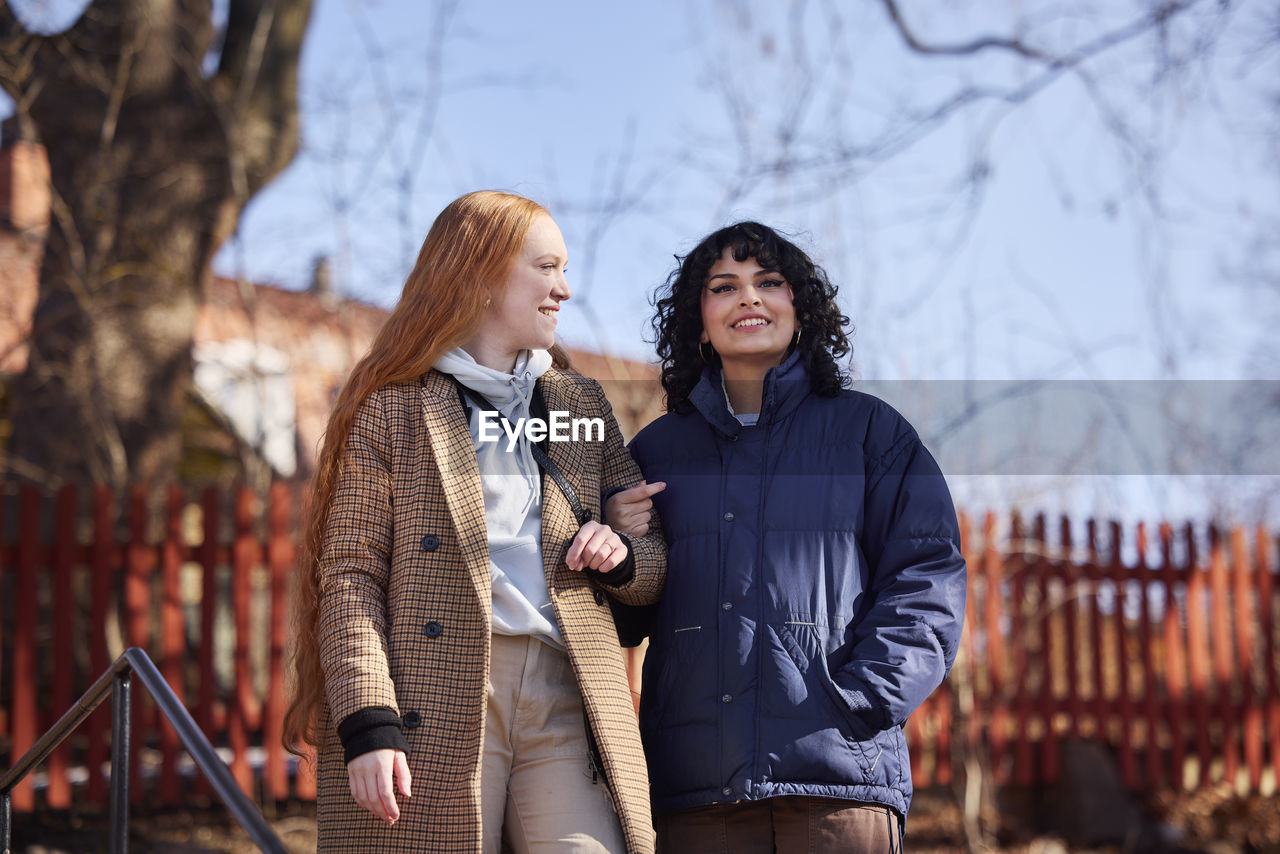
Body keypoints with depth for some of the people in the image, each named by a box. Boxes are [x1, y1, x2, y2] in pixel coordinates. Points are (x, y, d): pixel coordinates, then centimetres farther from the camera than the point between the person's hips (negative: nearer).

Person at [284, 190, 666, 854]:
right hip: (434, 705, -4)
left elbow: (657, 559, 26)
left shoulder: (581, 402, 21)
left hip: (565, 699, 4)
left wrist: (620, 557, 1)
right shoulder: (392, 408, 6)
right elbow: (349, 575, -2)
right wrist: (367, 723, -14)